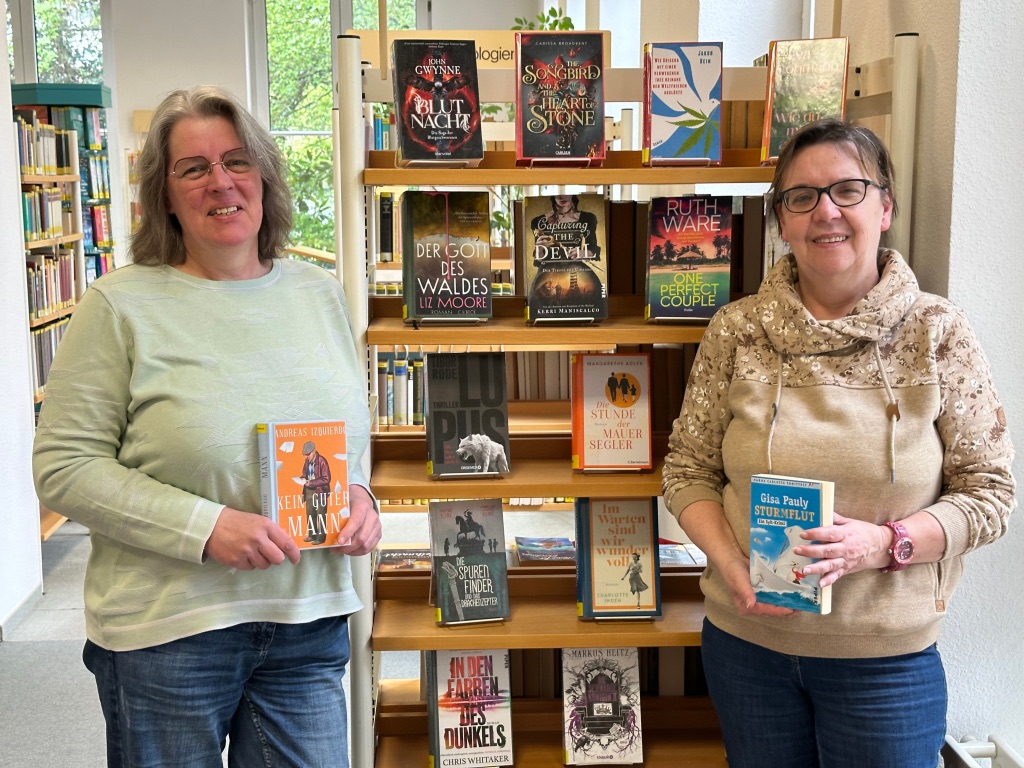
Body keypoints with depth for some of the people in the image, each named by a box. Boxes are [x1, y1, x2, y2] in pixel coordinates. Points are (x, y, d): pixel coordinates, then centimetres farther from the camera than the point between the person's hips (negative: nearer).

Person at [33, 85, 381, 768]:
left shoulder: (323, 293, 7)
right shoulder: (122, 305, -8)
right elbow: (64, 467, -10)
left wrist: (359, 494, -5)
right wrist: (205, 526, -20)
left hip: (311, 625, 4)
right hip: (166, 633, -3)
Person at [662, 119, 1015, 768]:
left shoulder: (938, 333, -7)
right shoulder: (736, 331, -3)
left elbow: (989, 492, -4)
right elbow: (688, 471, 3)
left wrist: (883, 543, -20)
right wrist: (730, 565, -14)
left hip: (886, 659, -1)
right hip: (745, 641, 2)